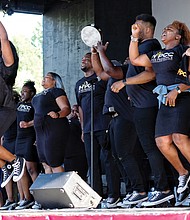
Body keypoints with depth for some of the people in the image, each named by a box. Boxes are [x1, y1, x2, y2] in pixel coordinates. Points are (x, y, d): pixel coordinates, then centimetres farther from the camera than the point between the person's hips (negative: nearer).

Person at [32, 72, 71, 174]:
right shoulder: (40, 95, 25)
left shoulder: (57, 91, -2)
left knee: (55, 164, -14)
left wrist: (57, 114, -34)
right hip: (41, 131, 9)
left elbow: (66, 108, -16)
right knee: (45, 164, 6)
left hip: (54, 130, -9)